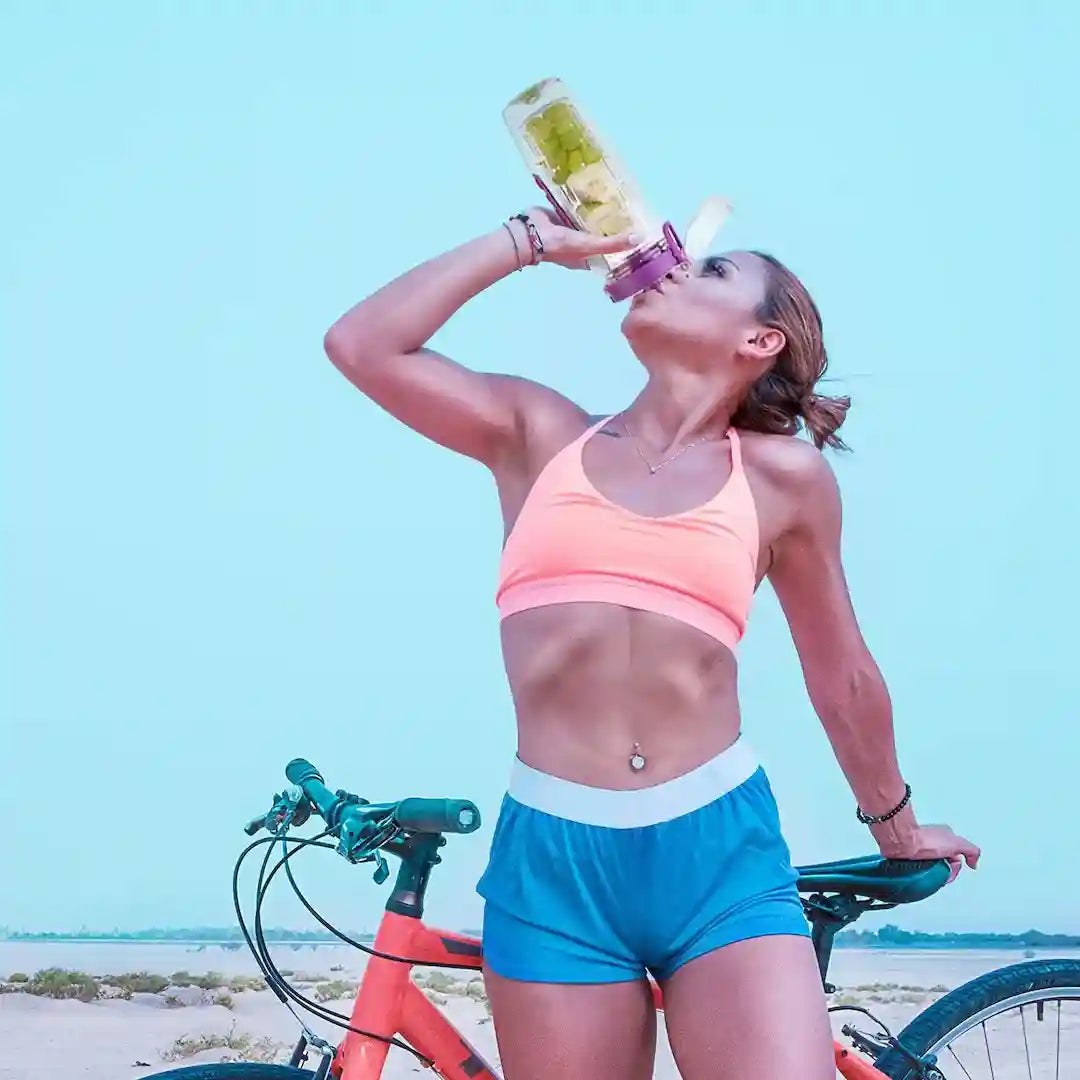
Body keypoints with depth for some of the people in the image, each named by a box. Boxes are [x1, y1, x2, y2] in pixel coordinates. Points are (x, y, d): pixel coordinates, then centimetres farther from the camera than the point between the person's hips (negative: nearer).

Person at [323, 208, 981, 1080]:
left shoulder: (784, 475, 7)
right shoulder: (539, 436, 12)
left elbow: (842, 678, 19)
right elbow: (362, 345, 2)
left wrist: (895, 826, 30)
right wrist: (532, 237, 7)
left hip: (722, 854, -1)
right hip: (552, 856, 1)